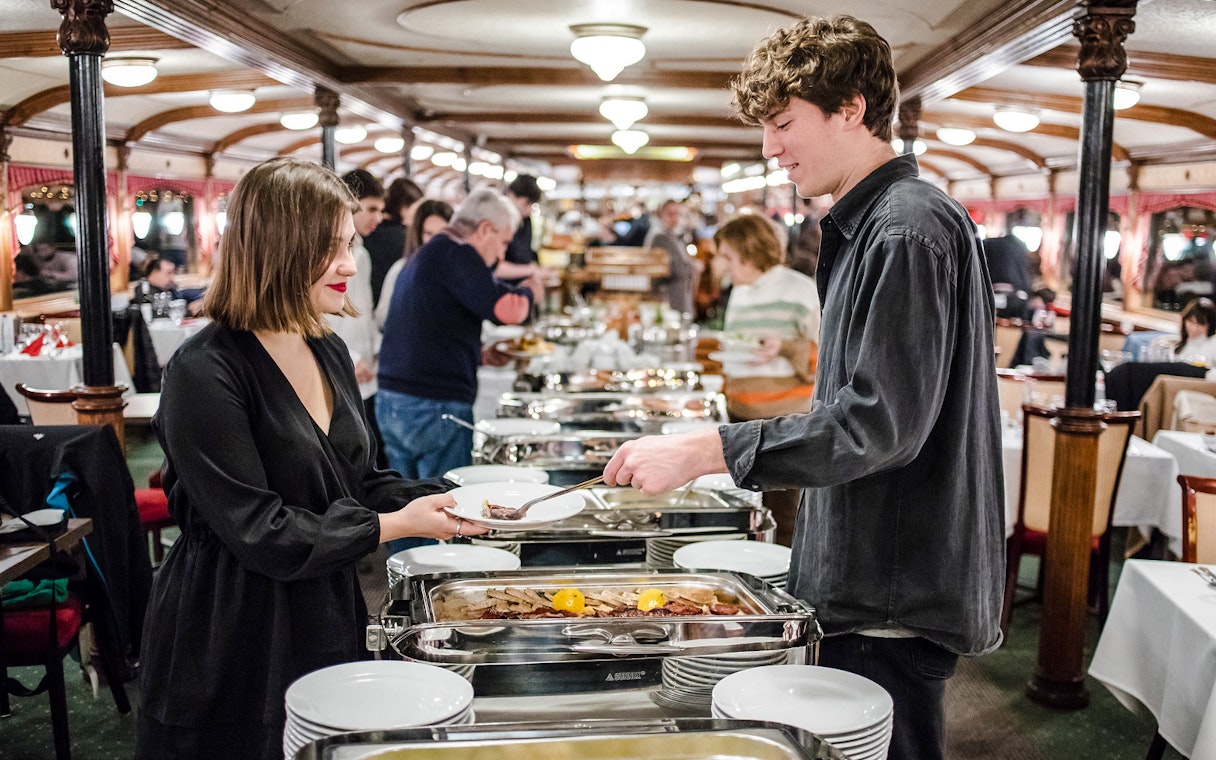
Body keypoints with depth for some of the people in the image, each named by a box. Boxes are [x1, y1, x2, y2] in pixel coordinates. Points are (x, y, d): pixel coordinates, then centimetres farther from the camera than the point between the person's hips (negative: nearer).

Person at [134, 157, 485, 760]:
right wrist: (395, 524, -17)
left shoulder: (329, 352, 5)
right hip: (233, 647, -7)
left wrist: (438, 501, -4)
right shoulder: (205, 373, -20)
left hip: (327, 627, 8)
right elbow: (258, 531, -22)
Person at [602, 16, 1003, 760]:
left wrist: (707, 450, -24)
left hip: (898, 598, -9)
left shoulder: (909, 230, -17)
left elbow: (880, 424, -24)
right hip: (864, 586, 9)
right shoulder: (869, 225, 13)